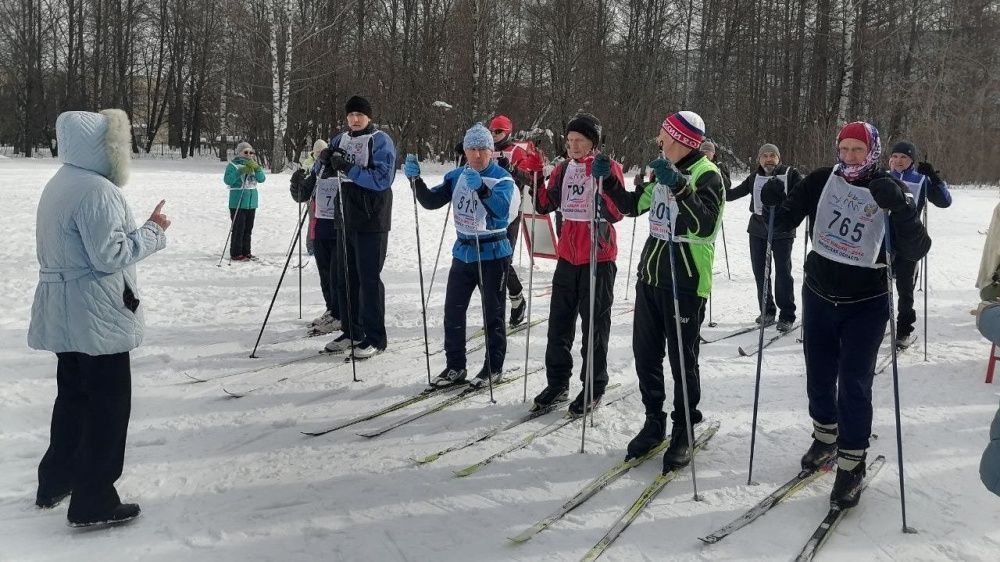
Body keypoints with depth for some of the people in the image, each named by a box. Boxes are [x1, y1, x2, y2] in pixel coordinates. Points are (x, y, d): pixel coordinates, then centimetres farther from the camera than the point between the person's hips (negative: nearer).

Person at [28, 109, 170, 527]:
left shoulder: (60, 184, 13)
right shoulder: (97, 190, -19)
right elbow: (109, 255, -21)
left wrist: (144, 229, 12)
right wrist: (153, 231, -10)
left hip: (64, 314, 10)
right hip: (96, 317, -10)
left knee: (73, 394, 20)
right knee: (109, 402, -2)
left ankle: (54, 483, 31)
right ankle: (93, 502, 3)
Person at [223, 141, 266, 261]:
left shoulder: (253, 165, 12)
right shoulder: (233, 165, -4)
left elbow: (261, 179, 3)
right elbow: (227, 180, -17)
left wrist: (257, 168, -14)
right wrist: (241, 171, -24)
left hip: (252, 202, 6)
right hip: (238, 203, -6)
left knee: (248, 229, 12)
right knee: (238, 229, -7)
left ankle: (246, 252, 21)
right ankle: (236, 254, -1)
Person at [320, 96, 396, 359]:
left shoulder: (380, 140, -7)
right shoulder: (341, 139, 13)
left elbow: (383, 179, -18)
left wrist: (350, 169, -24)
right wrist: (325, 158, -2)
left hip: (371, 221, -7)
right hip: (346, 219, 7)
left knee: (369, 278, -5)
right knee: (345, 277, 12)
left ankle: (375, 338, 2)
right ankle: (351, 331, 23)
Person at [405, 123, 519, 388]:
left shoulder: (502, 179, -11)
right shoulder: (457, 176, 5)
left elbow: (501, 209, -29)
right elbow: (432, 201, 4)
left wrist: (481, 187, -44)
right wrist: (415, 179, -12)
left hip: (492, 254, -5)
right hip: (463, 251, 5)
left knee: (492, 313, 5)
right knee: (453, 310, 7)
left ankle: (494, 367, 18)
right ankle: (455, 366, 18)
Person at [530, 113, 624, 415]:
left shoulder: (608, 167, -7)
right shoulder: (563, 168, 9)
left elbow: (615, 214, -16)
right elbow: (545, 205, 10)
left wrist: (604, 181, -29)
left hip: (598, 256, -6)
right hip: (568, 254, 6)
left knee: (595, 324, 3)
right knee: (559, 321, 10)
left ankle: (594, 388, 13)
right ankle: (557, 382, 22)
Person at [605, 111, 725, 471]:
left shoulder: (706, 175, -12)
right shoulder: (663, 171, 12)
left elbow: (706, 224, -28)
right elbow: (633, 205, 23)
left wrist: (677, 184, -36)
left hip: (685, 282, -7)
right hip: (650, 275, 8)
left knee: (682, 361, 3)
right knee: (645, 355, 12)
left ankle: (683, 433, 17)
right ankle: (654, 422, 27)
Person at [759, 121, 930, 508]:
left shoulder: (888, 190, -10)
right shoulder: (821, 181, -5)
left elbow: (914, 251, -18)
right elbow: (783, 222, -1)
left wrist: (900, 206, -33)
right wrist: (775, 202, -23)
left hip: (866, 306, -3)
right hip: (819, 298, 3)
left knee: (854, 386, -5)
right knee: (819, 379, 15)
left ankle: (851, 464, 9)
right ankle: (825, 437, 39)